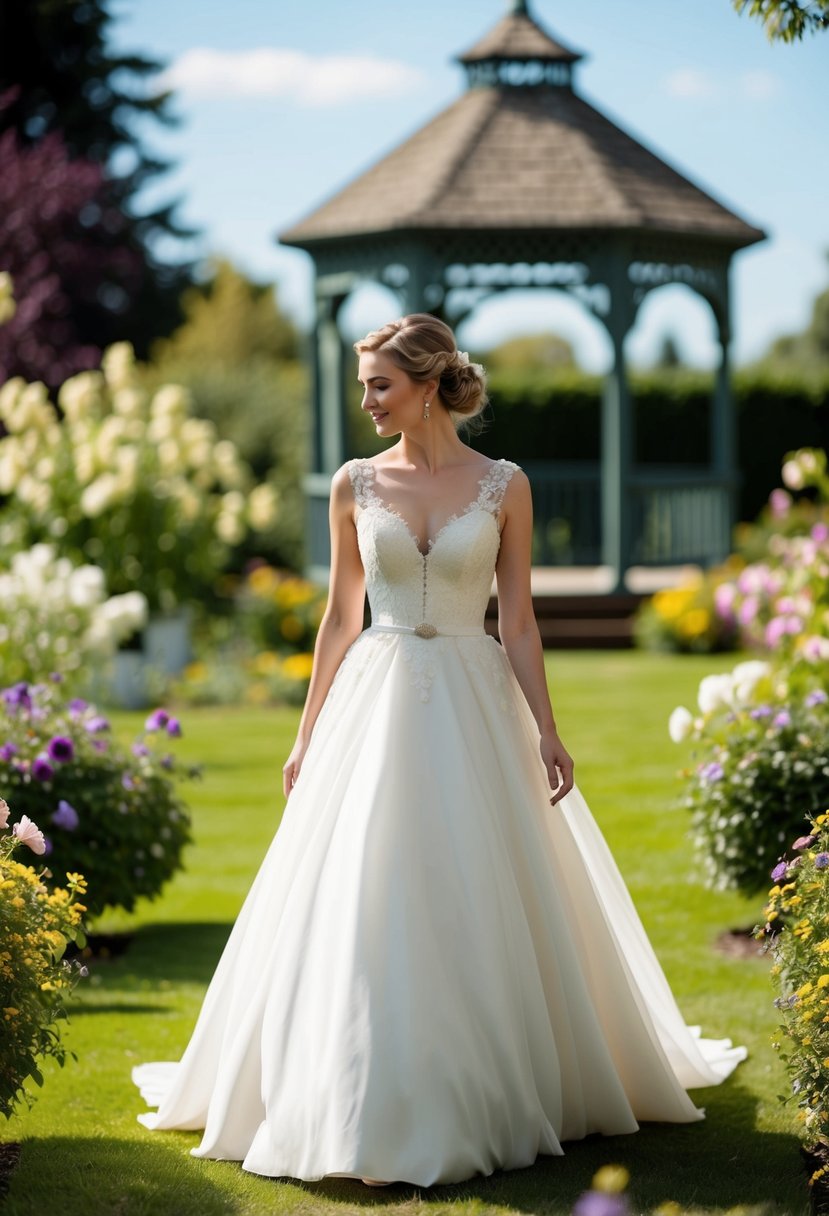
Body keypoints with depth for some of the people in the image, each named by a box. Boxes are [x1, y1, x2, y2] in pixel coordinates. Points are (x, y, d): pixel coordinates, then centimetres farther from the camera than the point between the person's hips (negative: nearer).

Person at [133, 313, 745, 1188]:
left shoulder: (503, 486, -1)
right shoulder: (356, 485, 4)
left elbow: (519, 622, 1)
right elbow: (341, 615, 9)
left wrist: (545, 732, -6)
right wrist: (307, 737, 9)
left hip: (475, 707, -1)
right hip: (375, 705, 1)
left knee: (485, 905, 2)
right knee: (362, 908, -2)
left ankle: (495, 1092, 17)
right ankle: (370, 1104, 7)